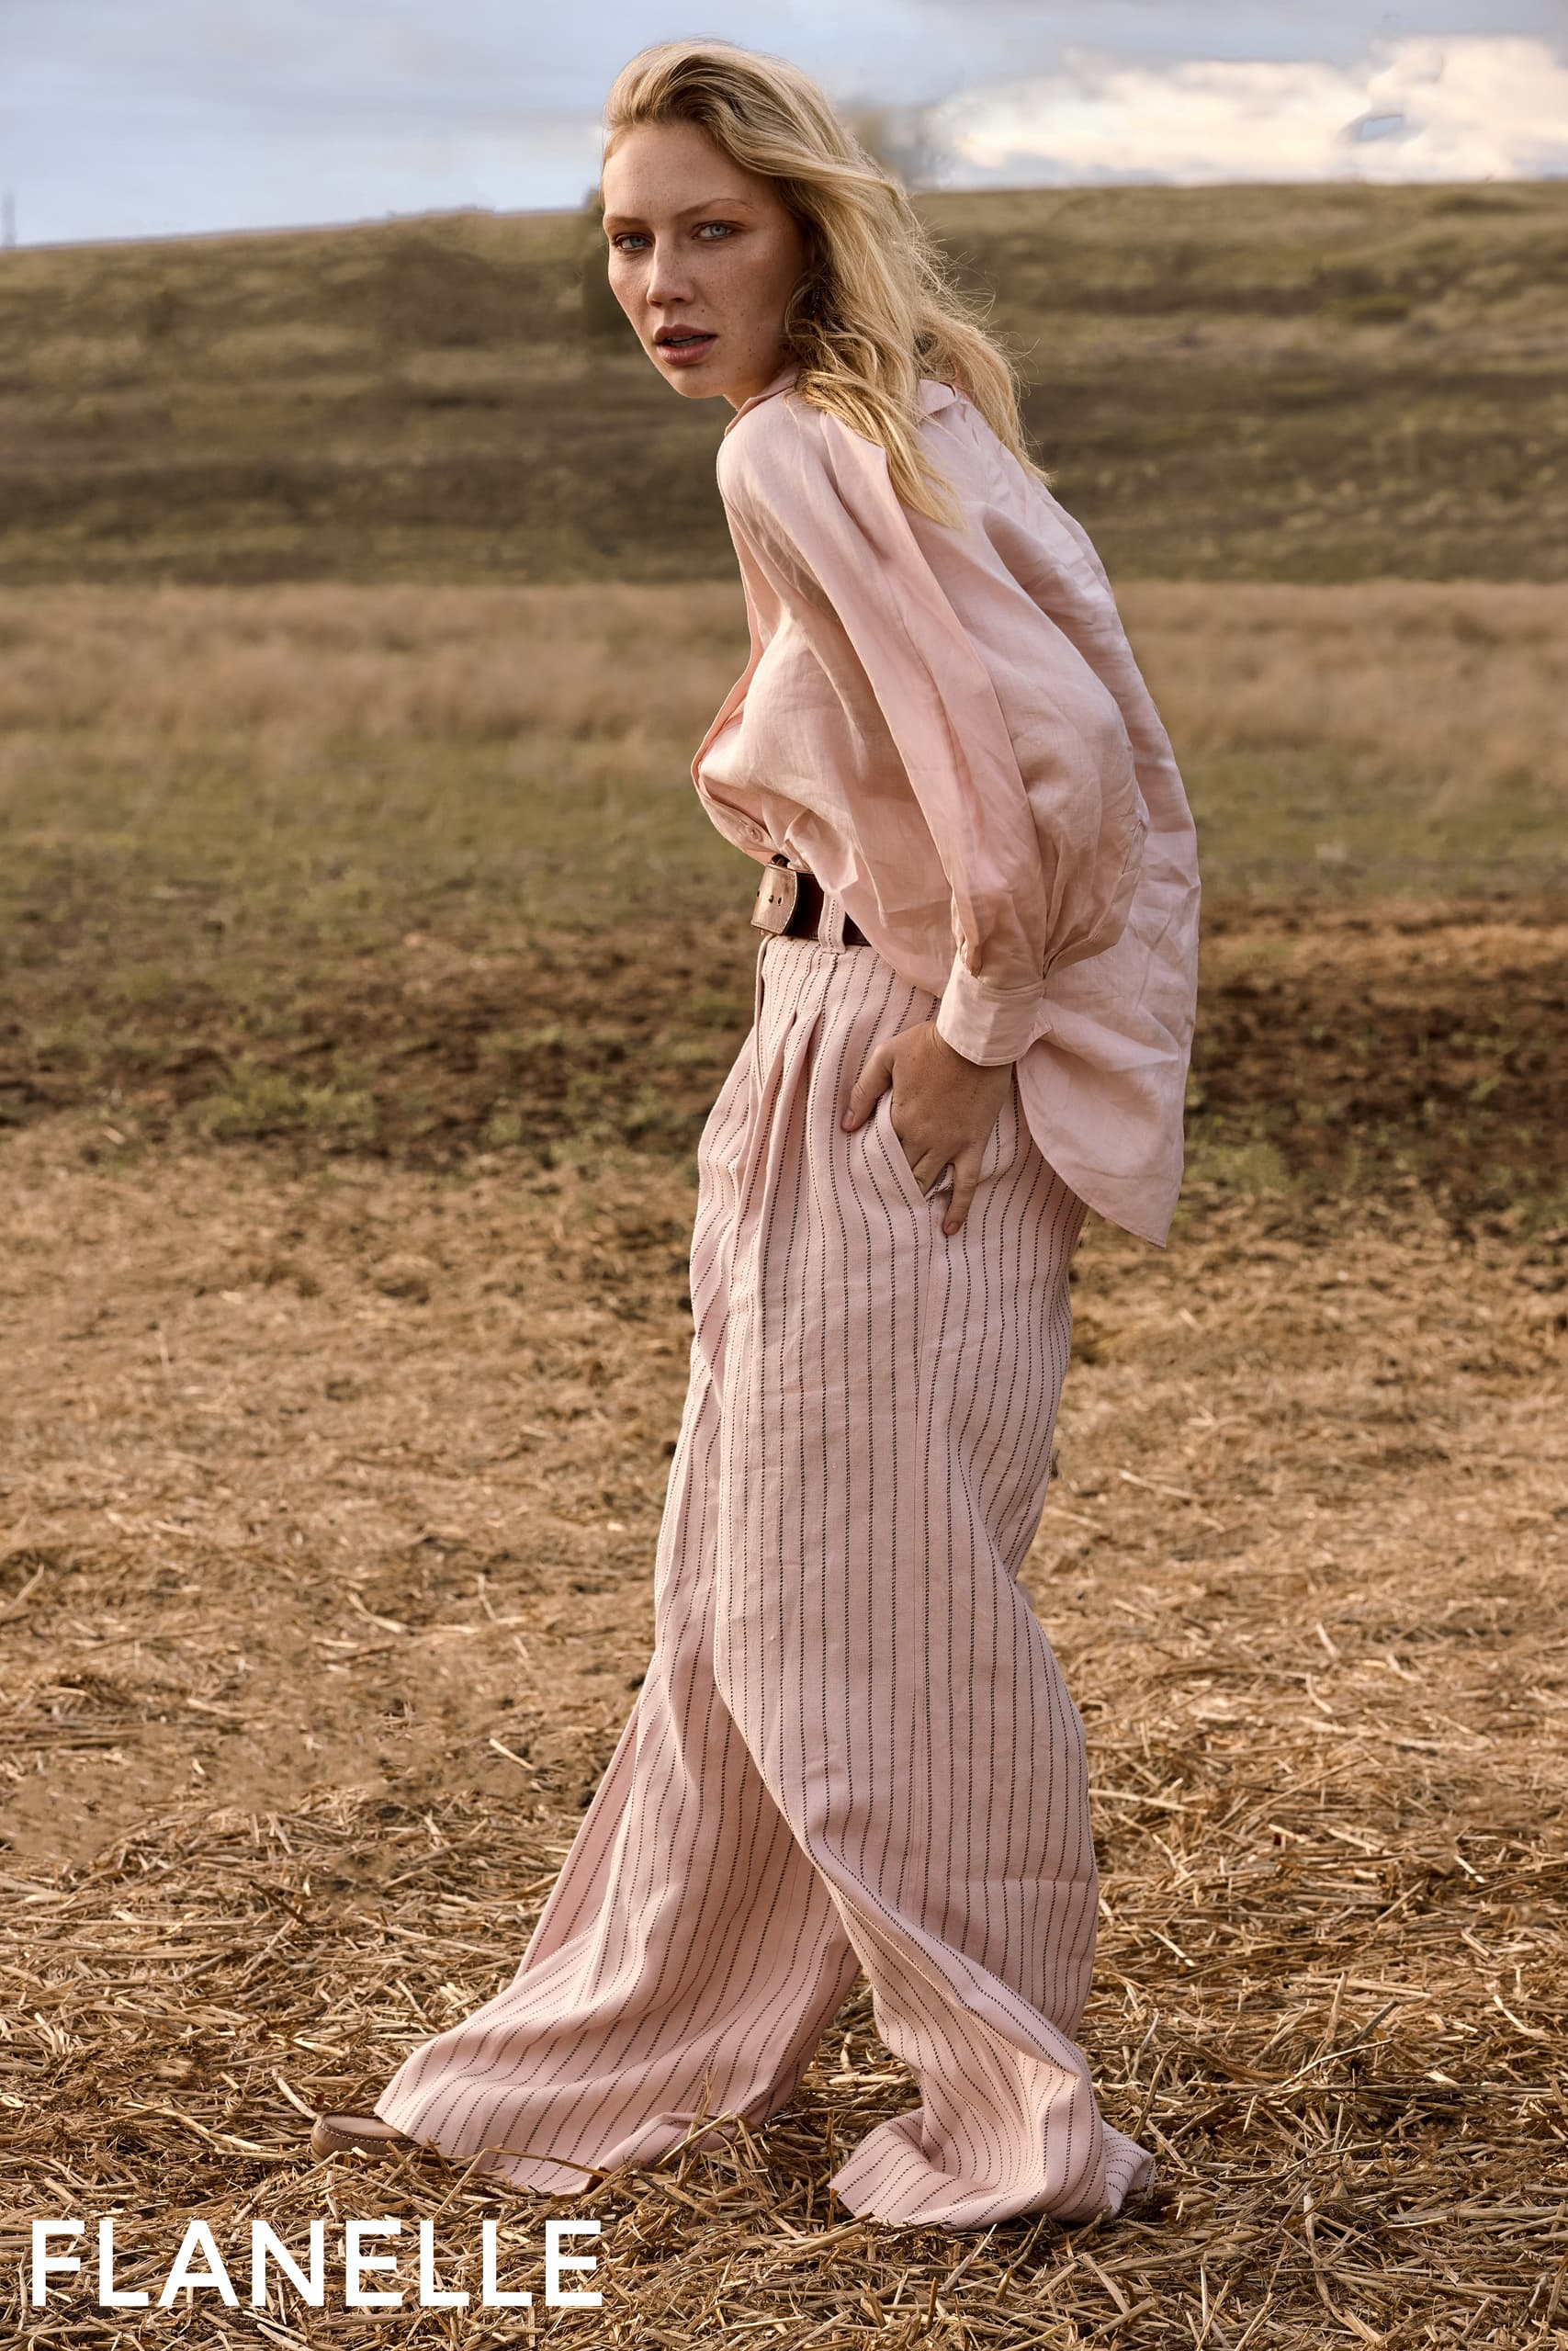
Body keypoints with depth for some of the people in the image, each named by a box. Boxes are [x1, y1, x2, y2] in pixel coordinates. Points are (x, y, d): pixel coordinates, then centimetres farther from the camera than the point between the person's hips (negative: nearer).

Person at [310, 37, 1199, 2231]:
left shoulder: (800, 456, -17)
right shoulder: (891, 428, 11)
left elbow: (1053, 755, -27)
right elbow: (1086, 741, 15)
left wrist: (973, 1032, -17)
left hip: (905, 1092, -10)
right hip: (827, 1069, 10)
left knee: (870, 1610, 0)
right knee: (747, 1592, 18)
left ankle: (1019, 2119, 15)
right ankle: (624, 2049, 33)